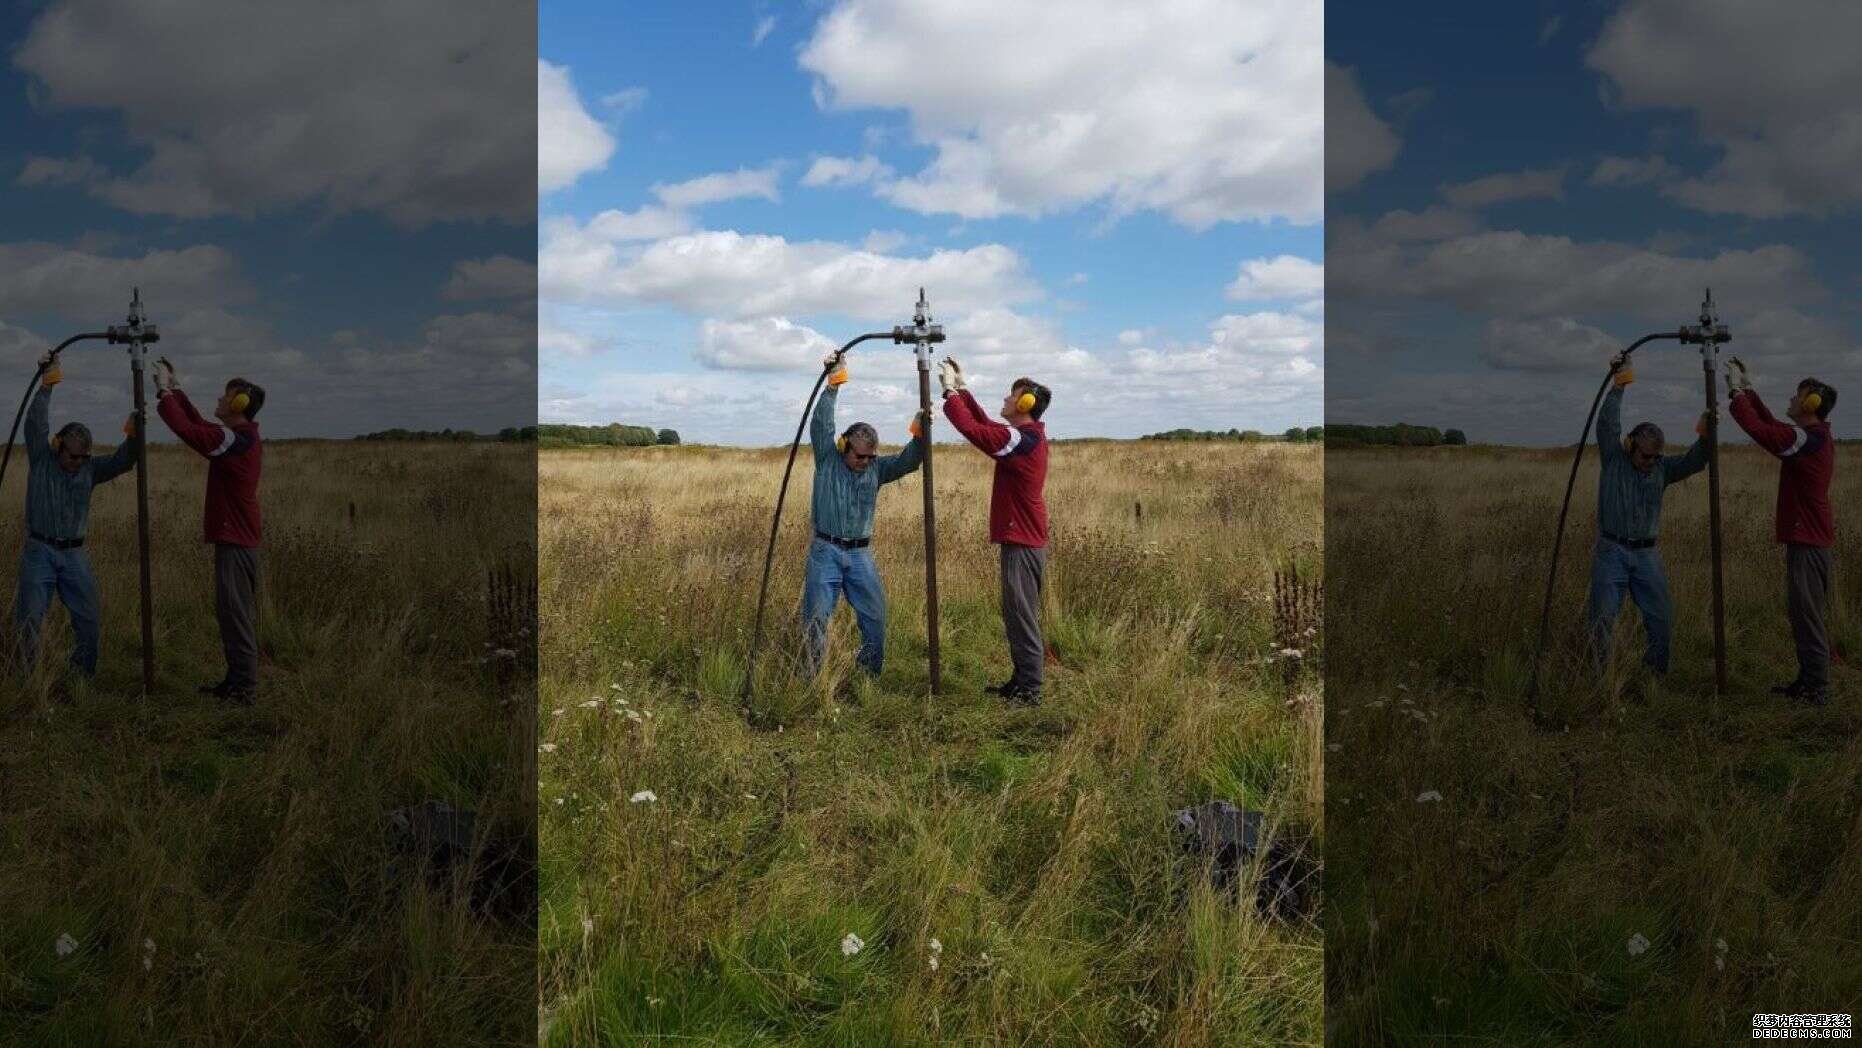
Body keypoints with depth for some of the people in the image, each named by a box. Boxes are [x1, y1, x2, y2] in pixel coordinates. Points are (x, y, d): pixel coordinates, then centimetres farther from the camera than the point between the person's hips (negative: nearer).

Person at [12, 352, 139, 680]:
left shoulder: (89, 469, 6)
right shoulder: (40, 459, 0)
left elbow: (122, 463, -7)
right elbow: (36, 423, -12)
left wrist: (131, 438, -27)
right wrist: (46, 386, -22)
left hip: (74, 554, 3)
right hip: (39, 551, -3)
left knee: (89, 619, 0)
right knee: (29, 619, -2)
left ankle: (83, 676, 12)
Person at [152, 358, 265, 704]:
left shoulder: (235, 440, -16)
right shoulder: (243, 437, 14)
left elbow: (188, 429, -21)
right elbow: (199, 426, 24)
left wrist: (164, 392, -9)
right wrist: (176, 389, 23)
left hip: (235, 543, -10)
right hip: (237, 539, 10)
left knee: (235, 613, -8)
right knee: (232, 612, 14)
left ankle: (244, 688, -6)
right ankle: (237, 681, 20)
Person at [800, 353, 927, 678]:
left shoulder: (876, 468, 6)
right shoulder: (827, 458, 0)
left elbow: (908, 461, -5)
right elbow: (821, 424, -12)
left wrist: (920, 436, -24)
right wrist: (833, 386, -20)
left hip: (861, 554, 3)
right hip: (826, 551, -3)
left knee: (875, 619, 0)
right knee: (815, 619, -2)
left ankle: (869, 677, 13)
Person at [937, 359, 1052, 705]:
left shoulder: (1022, 440, -19)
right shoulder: (1027, 435, 12)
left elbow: (973, 430, -23)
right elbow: (985, 424, 21)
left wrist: (950, 392, -12)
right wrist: (962, 390, 17)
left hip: (1023, 543, -10)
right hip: (1021, 539, 10)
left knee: (1022, 616, -7)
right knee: (1016, 615, 15)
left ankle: (1029, 691, -3)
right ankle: (1021, 681, 22)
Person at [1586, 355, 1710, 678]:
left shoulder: (1661, 467, 7)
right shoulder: (1613, 457, -1)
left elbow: (1692, 463, -8)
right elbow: (1608, 423, -13)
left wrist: (1704, 439, -26)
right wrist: (1619, 387, -19)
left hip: (1646, 554, 3)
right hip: (1611, 551, -3)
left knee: (1662, 618, 1)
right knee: (1602, 618, -4)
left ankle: (1656, 675, 14)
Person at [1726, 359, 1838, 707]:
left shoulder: (1807, 439, -17)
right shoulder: (1816, 436, 13)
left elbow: (1759, 429, -22)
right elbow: (1771, 426, 23)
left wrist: (1737, 392, -10)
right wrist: (1748, 390, 21)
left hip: (1809, 544, -10)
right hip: (1808, 539, 10)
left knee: (1808, 615, -7)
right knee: (1803, 614, 14)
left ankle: (1816, 690, -4)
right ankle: (1808, 682, 20)